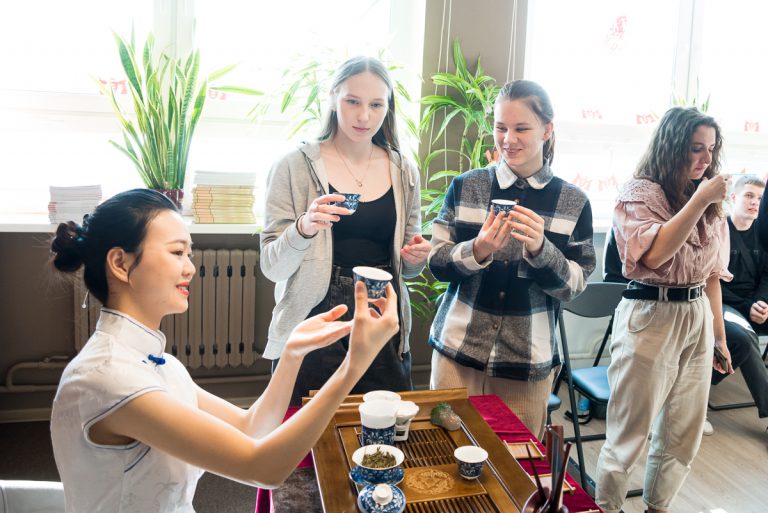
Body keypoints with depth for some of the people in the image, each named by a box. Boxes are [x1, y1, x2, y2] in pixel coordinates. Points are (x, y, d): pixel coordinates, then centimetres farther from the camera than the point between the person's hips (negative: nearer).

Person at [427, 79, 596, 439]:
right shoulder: (465, 187, 0)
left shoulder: (573, 202, 0)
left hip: (528, 360, 0)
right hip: (458, 351, 0)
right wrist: (478, 250, -20)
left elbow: (574, 285, -2)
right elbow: (436, 263, -1)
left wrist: (540, 249, -20)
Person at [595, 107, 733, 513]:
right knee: (629, 432, 3)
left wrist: (719, 333, 13)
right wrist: (699, 200, -21)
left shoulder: (709, 202, 11)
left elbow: (712, 274, 14)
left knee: (684, 434, 15)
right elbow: (654, 254, -22)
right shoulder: (640, 192, -7)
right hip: (650, 318, -7)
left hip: (697, 319, 7)